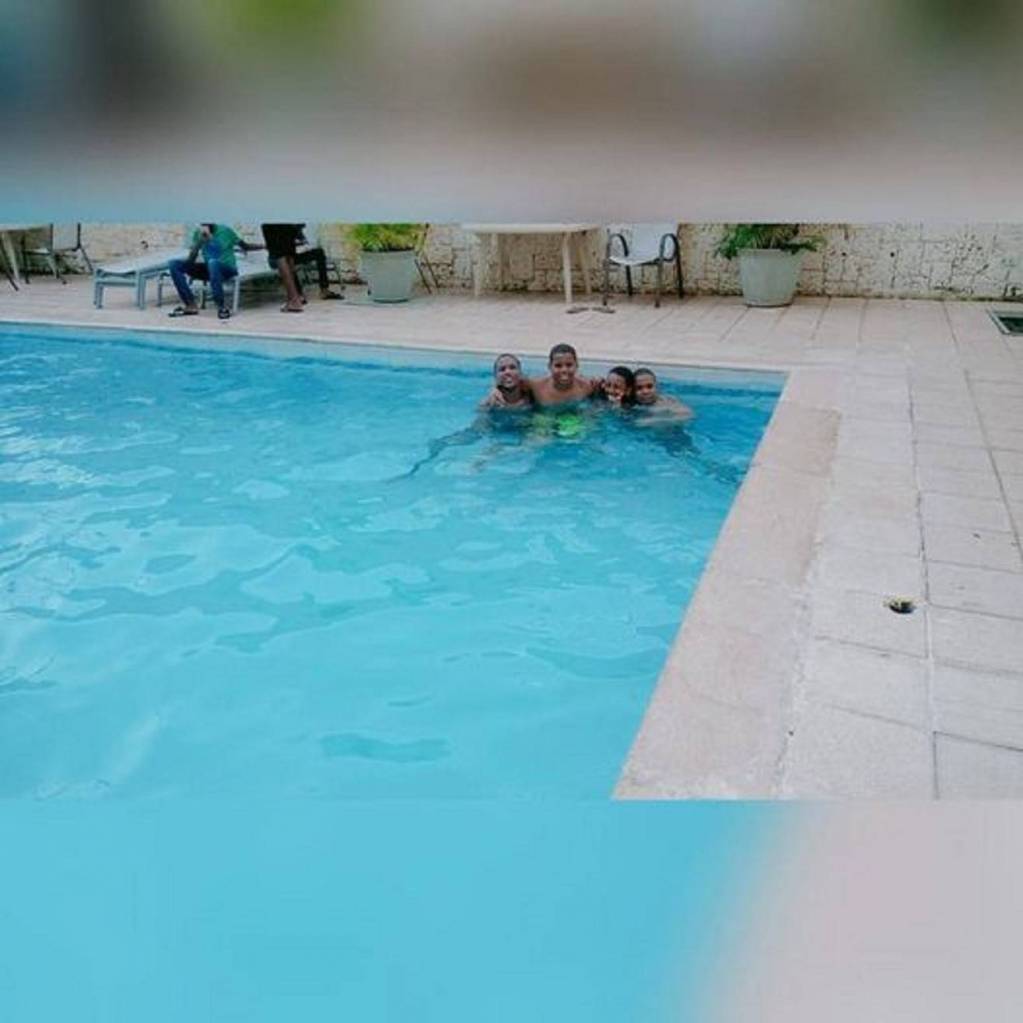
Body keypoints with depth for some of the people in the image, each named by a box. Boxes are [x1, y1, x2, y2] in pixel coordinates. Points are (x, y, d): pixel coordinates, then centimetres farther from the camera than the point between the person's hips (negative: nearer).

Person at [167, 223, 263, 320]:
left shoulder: (224, 230, -7)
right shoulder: (198, 232, 2)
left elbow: (244, 246, 6)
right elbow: (191, 260, -7)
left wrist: (262, 246, -3)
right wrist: (200, 241, -20)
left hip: (227, 269, -5)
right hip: (208, 269, 5)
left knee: (213, 262, -40)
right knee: (174, 264, -12)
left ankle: (222, 306, -29)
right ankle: (190, 306, -13)